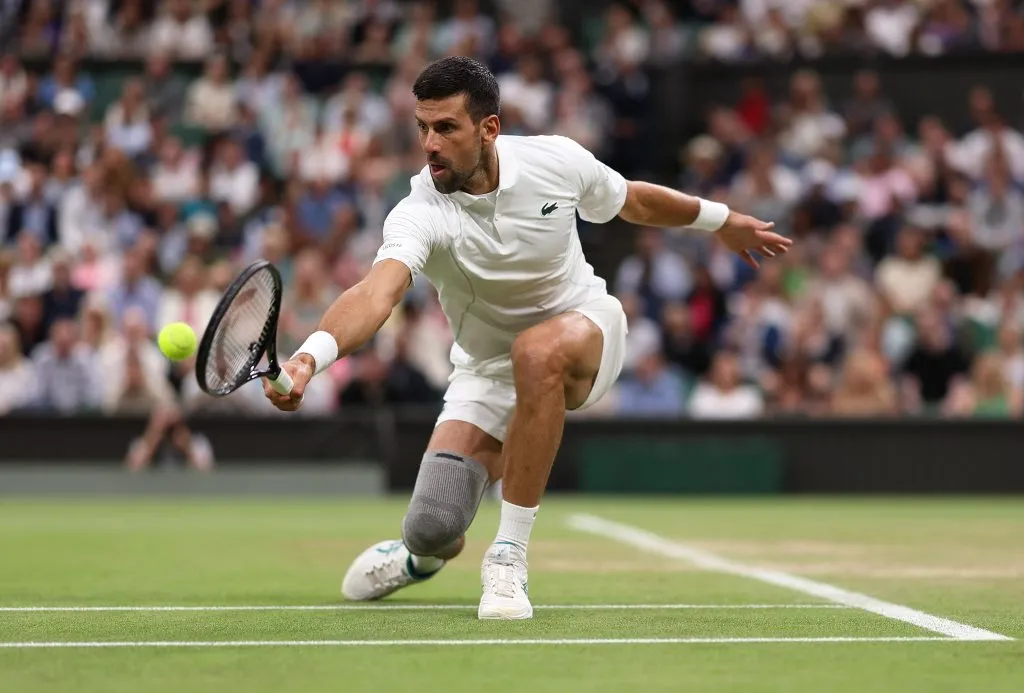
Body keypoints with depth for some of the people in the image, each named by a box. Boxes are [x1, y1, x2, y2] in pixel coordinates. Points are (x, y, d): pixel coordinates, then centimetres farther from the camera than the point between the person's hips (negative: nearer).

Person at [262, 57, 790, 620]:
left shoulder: (557, 160, -18)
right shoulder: (419, 215, -27)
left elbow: (632, 200, 5)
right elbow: (376, 293, -48)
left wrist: (720, 219, 21)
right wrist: (310, 356, -68)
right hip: (487, 368, 0)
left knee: (536, 351, -39)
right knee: (434, 530, -14)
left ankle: (508, 558, -28)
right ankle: (424, 553, 30)